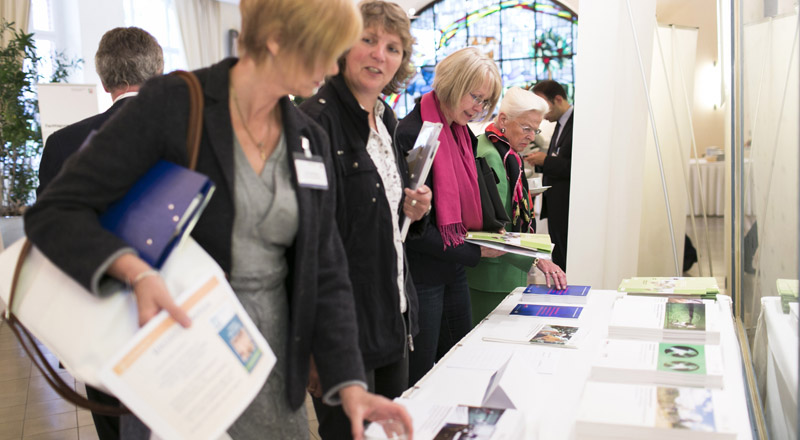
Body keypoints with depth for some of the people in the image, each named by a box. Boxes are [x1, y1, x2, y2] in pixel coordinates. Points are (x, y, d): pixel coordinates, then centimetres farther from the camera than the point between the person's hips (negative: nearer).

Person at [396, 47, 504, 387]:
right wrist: (474, 252, -16)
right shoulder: (410, 135, -17)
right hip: (420, 275, -9)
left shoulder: (463, 134, 10)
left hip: (454, 271, 9)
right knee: (419, 379, 3)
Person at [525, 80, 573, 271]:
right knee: (559, 264, 15)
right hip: (556, 211, 9)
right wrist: (540, 161, 3)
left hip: (570, 212, -9)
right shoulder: (560, 125, 16)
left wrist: (546, 161, -16)